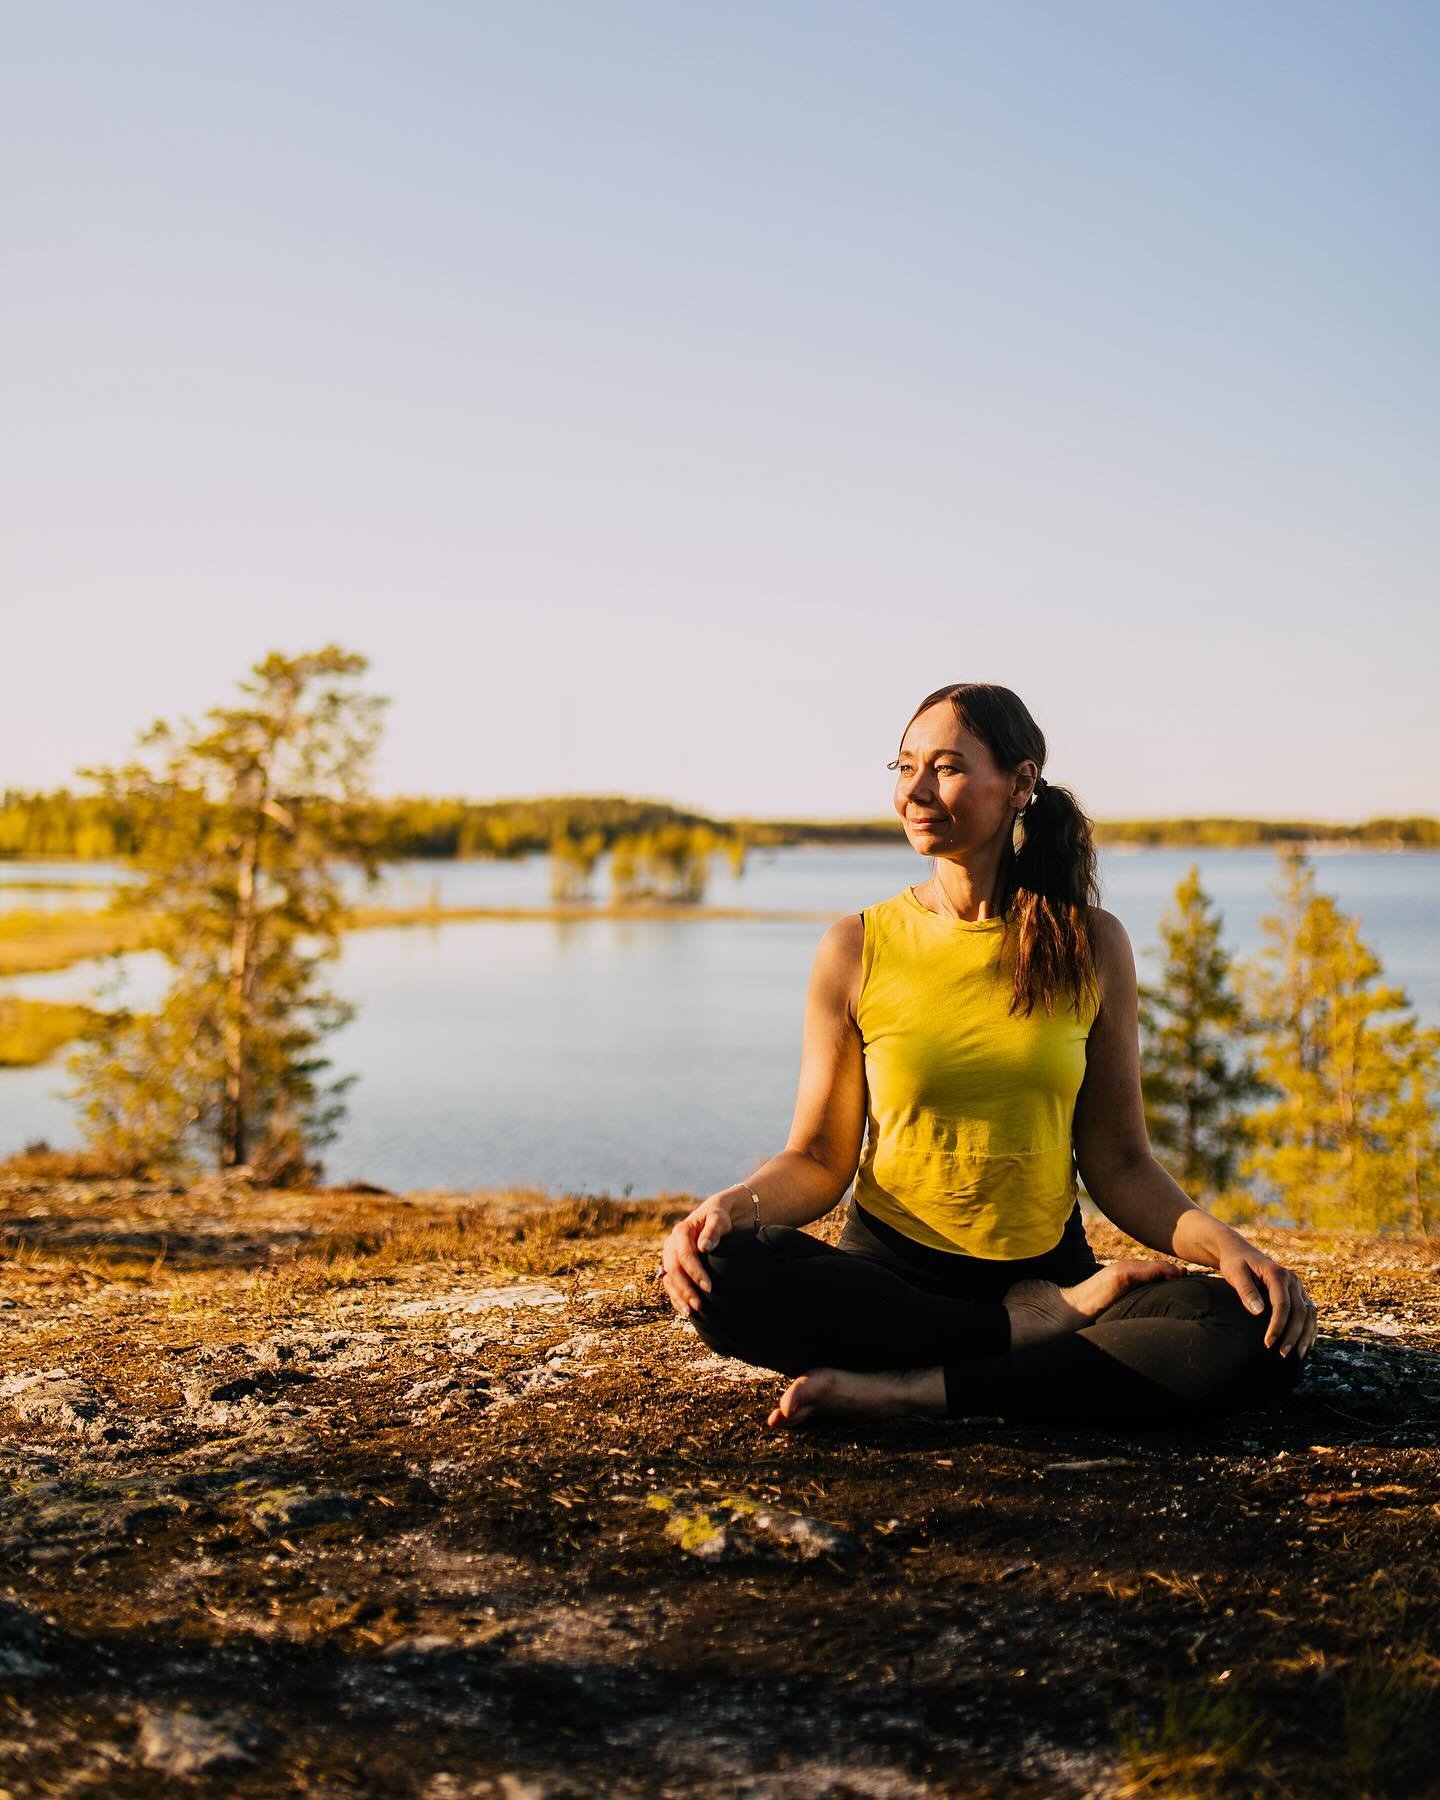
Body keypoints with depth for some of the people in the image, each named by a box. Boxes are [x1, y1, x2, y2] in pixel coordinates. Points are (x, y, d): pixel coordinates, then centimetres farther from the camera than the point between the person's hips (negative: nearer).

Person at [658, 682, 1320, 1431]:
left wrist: (1225, 1244, -13)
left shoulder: (1090, 946, 3)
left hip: (1046, 1269, 1)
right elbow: (817, 1161, 2)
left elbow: (1119, 1163, 4)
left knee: (1262, 1333, -27)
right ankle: (1061, 1320, -19)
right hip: (893, 1272, 0)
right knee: (722, 1274, -31)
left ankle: (904, 1388, -22)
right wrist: (730, 1205, -19)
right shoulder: (858, 948, 1)